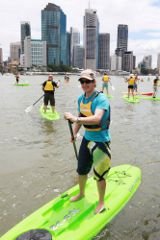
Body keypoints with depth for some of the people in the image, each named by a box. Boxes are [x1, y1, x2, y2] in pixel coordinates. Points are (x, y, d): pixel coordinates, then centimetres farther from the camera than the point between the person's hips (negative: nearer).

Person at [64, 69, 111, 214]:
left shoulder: (101, 99, -22)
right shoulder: (81, 99, 3)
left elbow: (97, 119, -39)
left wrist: (75, 119, -47)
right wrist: (74, 133, 5)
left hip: (101, 141, -7)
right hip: (87, 138, 7)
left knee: (99, 175, 4)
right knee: (81, 169, 20)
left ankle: (101, 202, 29)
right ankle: (81, 193, 47)